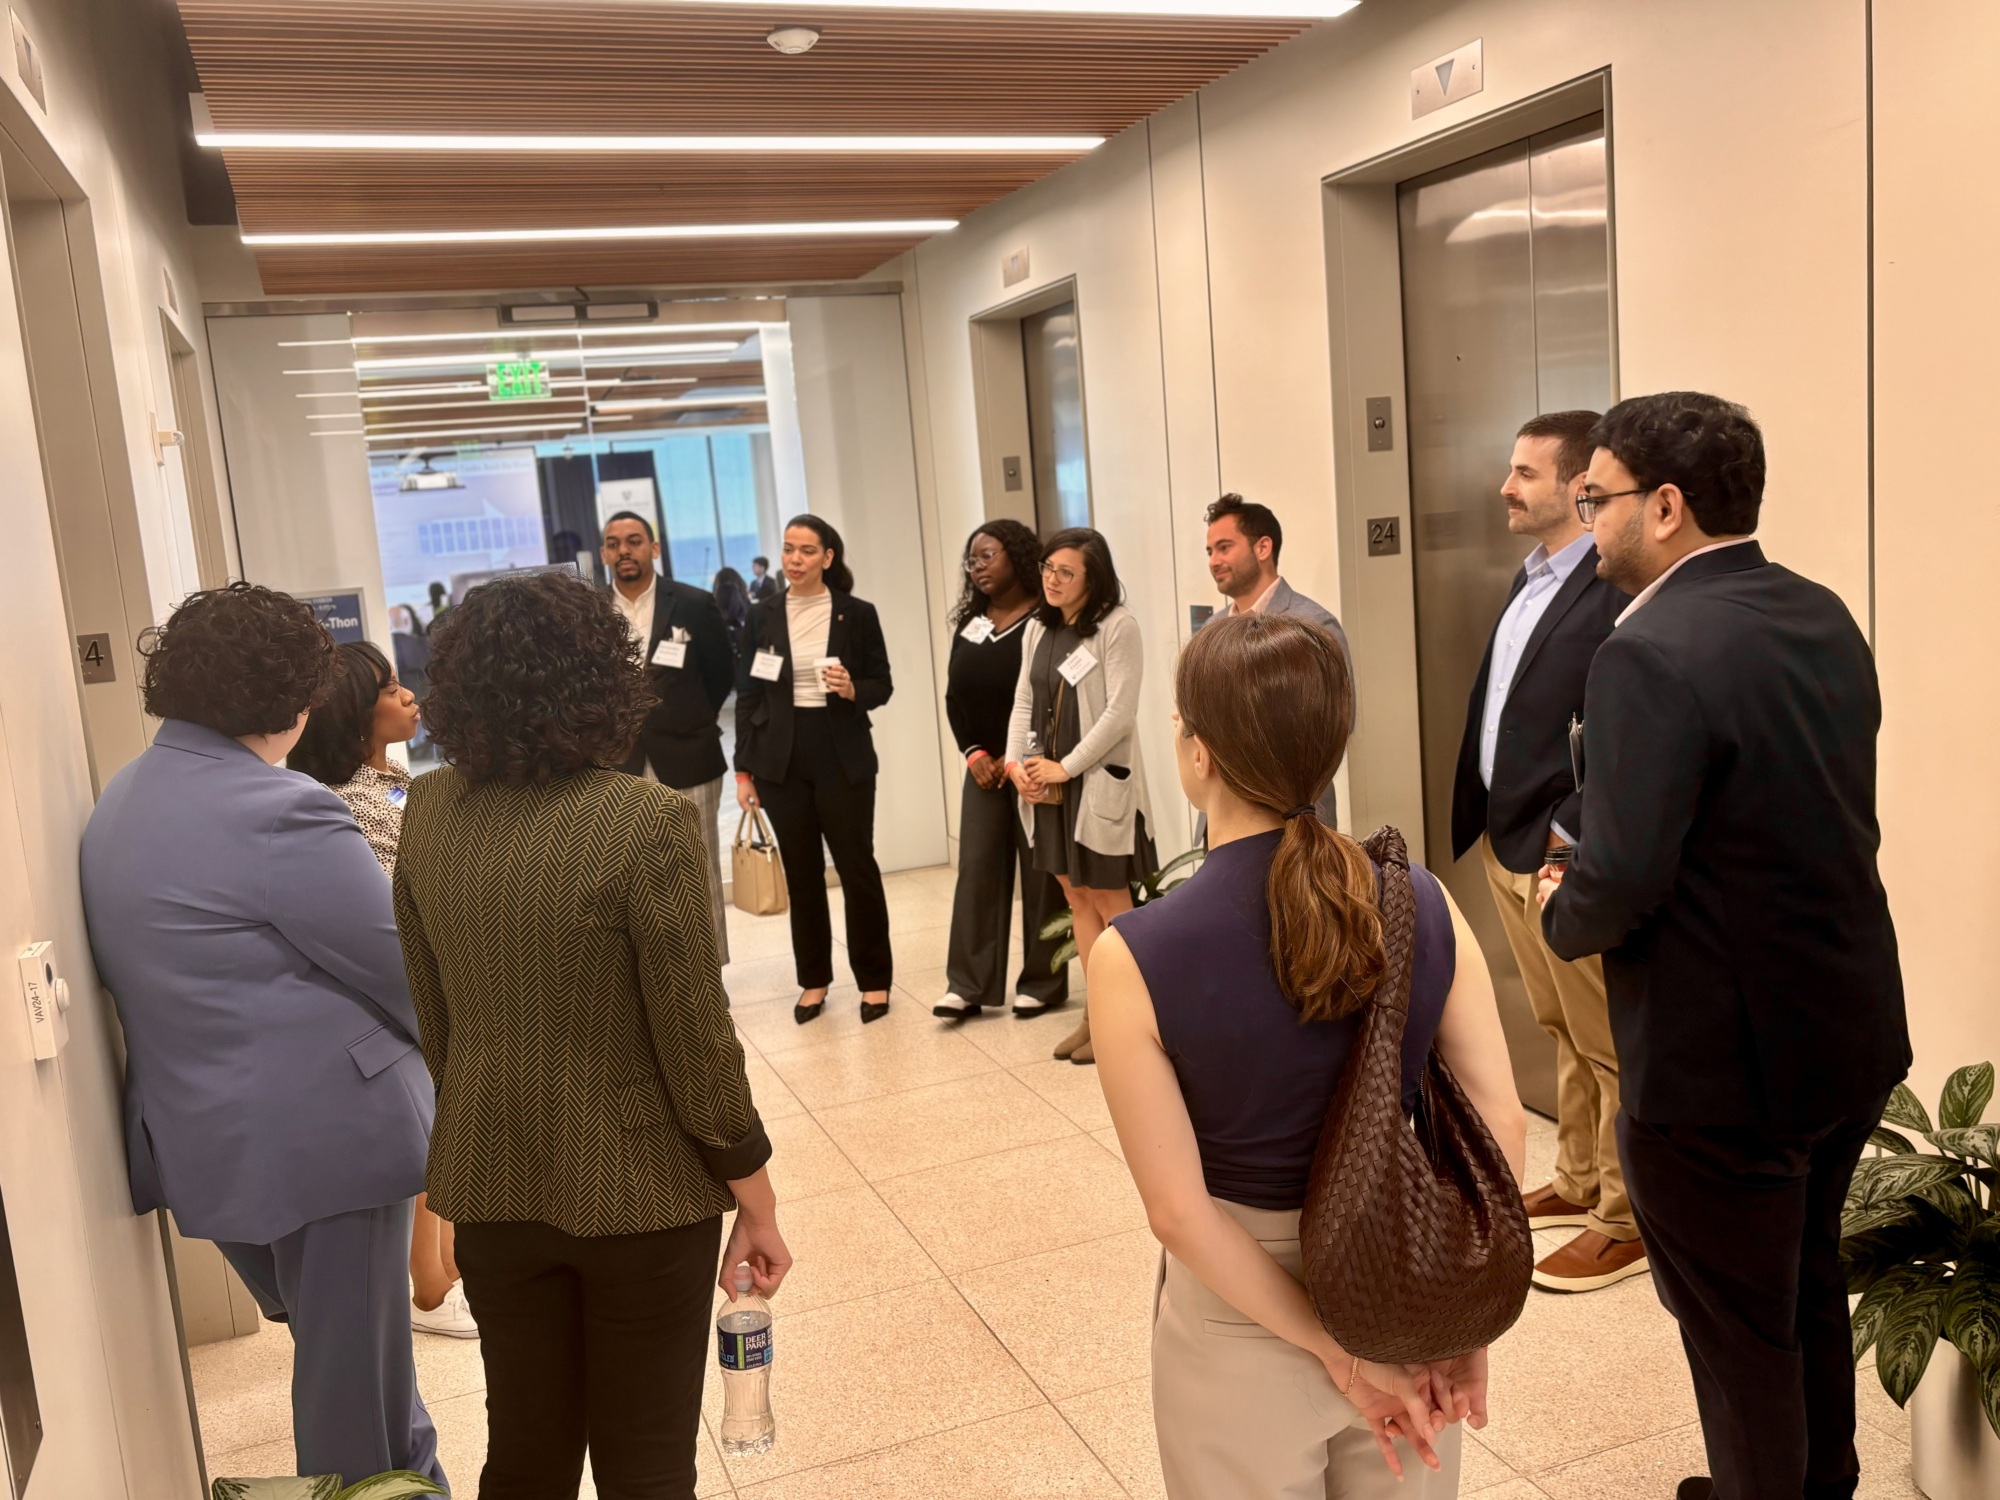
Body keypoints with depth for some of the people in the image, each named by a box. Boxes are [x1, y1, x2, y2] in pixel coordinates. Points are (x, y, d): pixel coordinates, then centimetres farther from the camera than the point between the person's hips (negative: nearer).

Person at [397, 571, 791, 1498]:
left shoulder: (429, 814, -4)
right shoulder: (647, 822, -21)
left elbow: (432, 1015, 6)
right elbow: (695, 1038, -16)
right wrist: (757, 1203, -4)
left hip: (488, 1181, 5)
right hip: (635, 1186, -4)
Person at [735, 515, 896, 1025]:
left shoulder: (858, 614, -1)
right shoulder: (764, 615, 4)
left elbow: (882, 686, 4)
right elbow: (747, 694, 4)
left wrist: (852, 690, -19)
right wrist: (743, 769, 1)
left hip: (843, 757, -2)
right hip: (781, 759, 2)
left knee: (857, 867, 3)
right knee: (801, 873, 10)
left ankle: (874, 979, 16)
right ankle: (813, 979, 22)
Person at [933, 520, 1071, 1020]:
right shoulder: (969, 622, 12)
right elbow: (955, 695, 11)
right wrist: (973, 752, -2)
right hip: (984, 764, 6)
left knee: (1041, 873, 1)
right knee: (976, 869, 2)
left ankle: (1041, 983, 10)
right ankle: (968, 985, 4)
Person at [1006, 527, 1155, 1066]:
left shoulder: (1118, 627, -11)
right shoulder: (1038, 628, 10)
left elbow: (1120, 713, -16)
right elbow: (1023, 703, 12)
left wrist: (1065, 767, -14)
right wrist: (1016, 764, -4)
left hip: (1099, 784, -7)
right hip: (1046, 785, 7)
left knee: (1109, 901, 2)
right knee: (1077, 898, 12)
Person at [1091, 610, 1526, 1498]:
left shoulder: (1135, 956, -22)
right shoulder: (1422, 902, -13)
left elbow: (1179, 1211, -20)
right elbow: (1501, 1126, -9)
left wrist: (1336, 1352, -11)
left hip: (1244, 1322, -3)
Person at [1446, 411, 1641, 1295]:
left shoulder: (1614, 591, -18)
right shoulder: (1532, 583, 12)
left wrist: (1570, 833, -19)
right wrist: (1489, 825, 11)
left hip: (1566, 855, -9)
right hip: (1508, 847, 9)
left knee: (1608, 1044, 5)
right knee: (1559, 1031, 21)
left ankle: (1626, 1221, 18)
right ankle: (1579, 1182, 36)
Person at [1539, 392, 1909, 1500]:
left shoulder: (1651, 654, -25)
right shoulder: (1824, 619, 2)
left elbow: (1620, 886, -27)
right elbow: (1830, 819, 9)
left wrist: (1561, 913, -4)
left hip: (1724, 1060, -9)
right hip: (1855, 1032, 9)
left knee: (1736, 1327, 13)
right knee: (1809, 1286, 28)